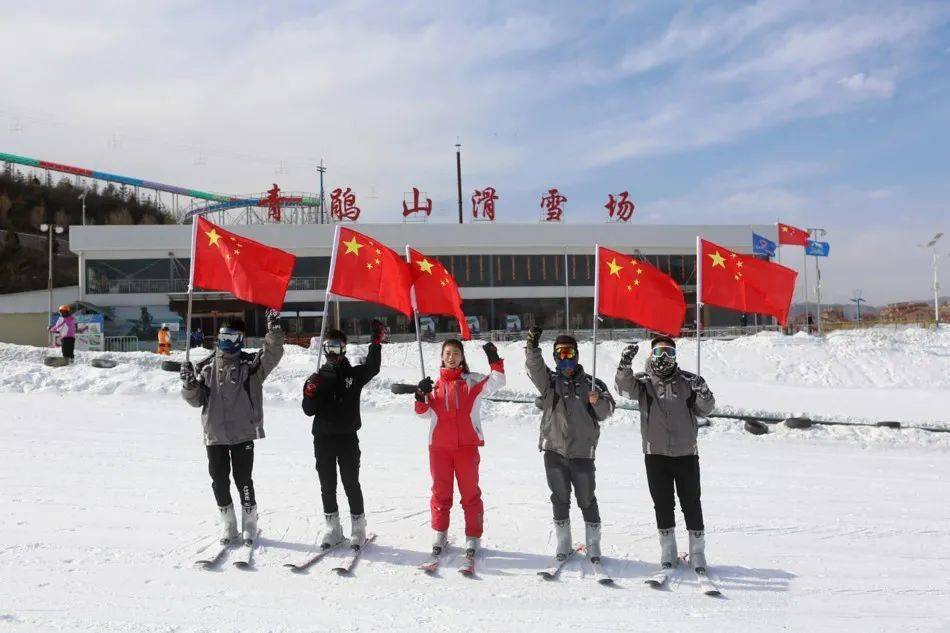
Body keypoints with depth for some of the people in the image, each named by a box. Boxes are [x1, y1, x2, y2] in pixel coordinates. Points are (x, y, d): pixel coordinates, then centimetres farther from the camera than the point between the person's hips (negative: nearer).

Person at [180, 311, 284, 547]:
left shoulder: (251, 364, 0)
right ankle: (228, 526, 24)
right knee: (220, 481, 9)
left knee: (243, 480, 1)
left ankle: (249, 525, 18)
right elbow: (196, 400, 9)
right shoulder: (206, 367, 8)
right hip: (215, 434, 3)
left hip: (242, 433, -3)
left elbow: (272, 354, -17)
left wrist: (274, 330, -30)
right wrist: (189, 384, -10)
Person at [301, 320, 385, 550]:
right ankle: (333, 529, 20)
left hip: (348, 438, -2)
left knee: (351, 484, 2)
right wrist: (310, 394, -15)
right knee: (327, 486, 8)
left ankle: (358, 528, 12)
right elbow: (309, 410, 5)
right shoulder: (317, 378, 8)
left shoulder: (354, 374, 5)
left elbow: (372, 367, -15)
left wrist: (376, 342, -22)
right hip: (323, 439, 2)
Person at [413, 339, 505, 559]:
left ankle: (472, 536, 13)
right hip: (439, 446, 2)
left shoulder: (472, 381, 4)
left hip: (467, 445, -2)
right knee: (440, 491, 10)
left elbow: (497, 383, -9)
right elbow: (425, 412, 7)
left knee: (470, 492, 3)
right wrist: (421, 396, -12)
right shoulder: (435, 383, 10)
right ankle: (440, 533, 24)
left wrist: (494, 360, -21)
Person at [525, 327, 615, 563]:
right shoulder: (549, 381, 5)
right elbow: (534, 367, -14)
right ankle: (563, 544, 23)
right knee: (560, 499, 10)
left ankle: (593, 545, 22)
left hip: (582, 452, -1)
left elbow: (606, 413, -1)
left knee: (587, 500, 7)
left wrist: (598, 401, -22)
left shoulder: (591, 383, 3)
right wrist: (532, 348, -30)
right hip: (554, 450, 1)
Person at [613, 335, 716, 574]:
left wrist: (703, 394, -20)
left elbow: (704, 410, 1)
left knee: (691, 504, 6)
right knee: (662, 505, 9)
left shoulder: (687, 380, 2)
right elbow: (625, 386, -19)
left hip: (686, 453, 0)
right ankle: (668, 551, 22)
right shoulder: (644, 381, 0)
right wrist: (625, 365, -36)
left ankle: (697, 552, 19)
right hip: (656, 454, 0)